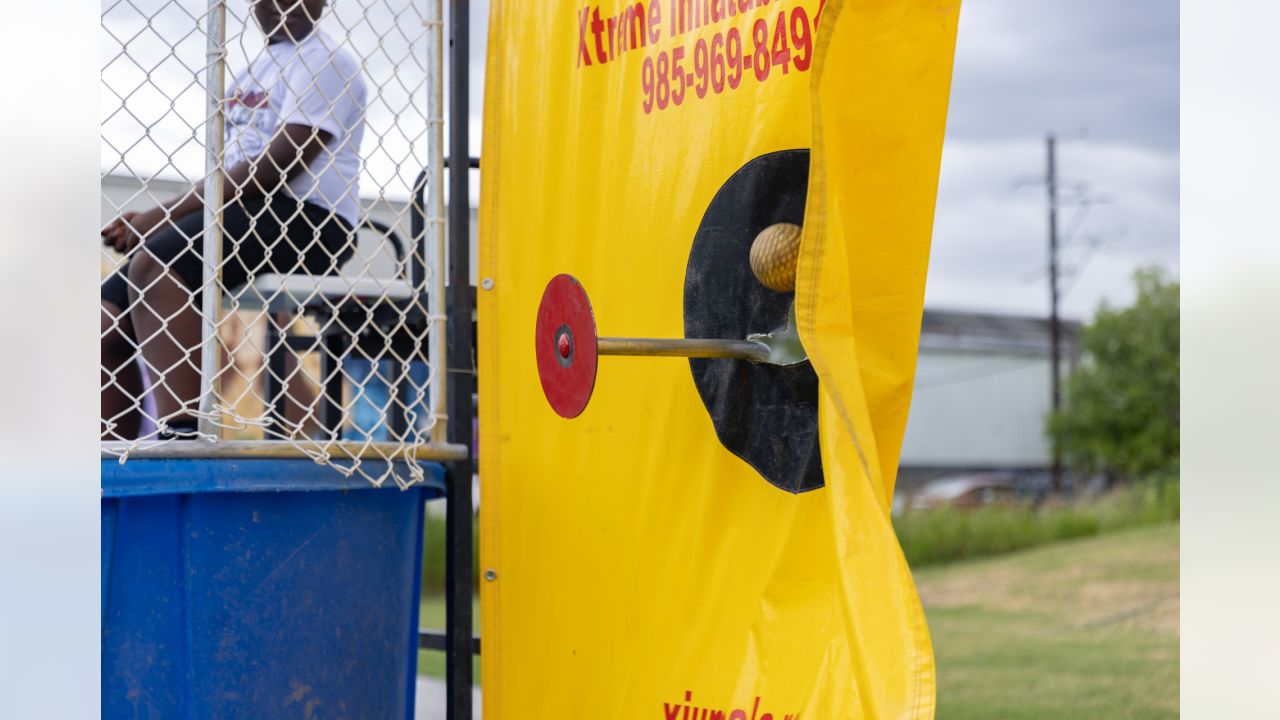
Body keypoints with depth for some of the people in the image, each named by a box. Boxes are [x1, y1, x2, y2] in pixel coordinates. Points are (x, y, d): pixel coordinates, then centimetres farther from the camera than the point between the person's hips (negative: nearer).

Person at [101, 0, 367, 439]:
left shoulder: (324, 62, -2)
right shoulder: (251, 71, 25)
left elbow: (276, 166, -14)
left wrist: (165, 215, -17)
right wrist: (146, 223, 2)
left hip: (301, 222, -8)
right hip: (235, 215, 8)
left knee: (151, 266, -32)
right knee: (107, 325, -6)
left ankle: (183, 435, -39)